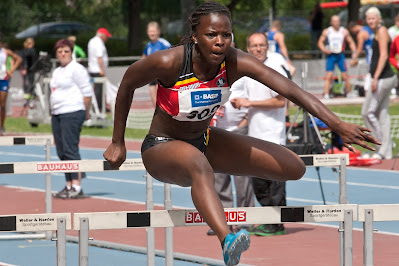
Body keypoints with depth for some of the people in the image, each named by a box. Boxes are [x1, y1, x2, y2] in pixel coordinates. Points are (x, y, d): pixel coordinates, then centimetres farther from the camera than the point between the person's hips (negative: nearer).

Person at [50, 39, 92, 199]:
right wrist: (53, 112, 17)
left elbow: (87, 92, -8)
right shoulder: (57, 72, 21)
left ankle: (77, 187, -14)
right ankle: (69, 186, 12)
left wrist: (86, 112, -4)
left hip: (72, 113, -9)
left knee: (70, 150, -13)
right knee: (62, 152, 7)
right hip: (56, 114, 9)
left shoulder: (76, 69, -6)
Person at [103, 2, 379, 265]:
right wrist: (117, 143, -1)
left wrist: (340, 126, -40)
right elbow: (127, 84, -8)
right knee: (199, 166, -44)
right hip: (162, 147, -6)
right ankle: (228, 241, -70)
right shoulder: (169, 62, -27)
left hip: (204, 141, 6)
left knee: (294, 168, 0)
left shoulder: (236, 62, -20)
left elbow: (292, 90, -29)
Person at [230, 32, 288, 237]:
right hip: (254, 134, 8)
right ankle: (269, 220, 18)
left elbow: (280, 101, -16)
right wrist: (238, 102, 5)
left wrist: (250, 103, -15)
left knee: (274, 181, -5)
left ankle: (277, 224, 1)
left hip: (272, 134, -8)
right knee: (258, 182, 10)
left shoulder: (274, 69, -10)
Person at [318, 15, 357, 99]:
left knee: (345, 76, 0)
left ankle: (349, 94, 14)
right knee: (328, 76, -9)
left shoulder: (344, 31, 3)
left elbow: (351, 42, 10)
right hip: (330, 55, 0)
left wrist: (354, 52, -4)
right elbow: (320, 42, 9)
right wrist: (324, 50, -9)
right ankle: (326, 95, -9)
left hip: (340, 55, 0)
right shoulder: (326, 31, 3)